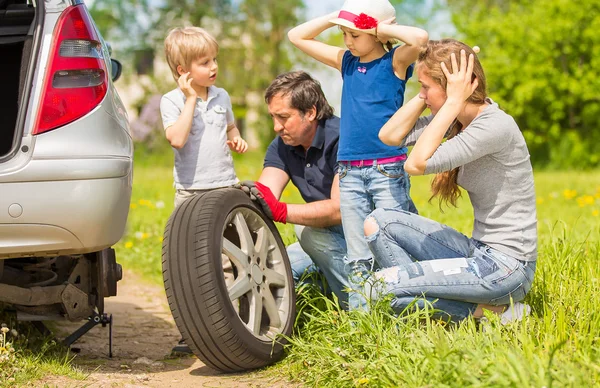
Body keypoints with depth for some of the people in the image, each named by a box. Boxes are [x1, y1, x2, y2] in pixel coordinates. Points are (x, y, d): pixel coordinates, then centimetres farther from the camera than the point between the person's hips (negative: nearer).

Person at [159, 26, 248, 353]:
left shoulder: (221, 96, 10)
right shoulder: (172, 101, -4)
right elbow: (177, 138, -20)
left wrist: (236, 139, 7)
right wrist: (191, 99, -17)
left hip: (225, 188, 4)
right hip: (190, 191, -3)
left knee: (227, 259, 4)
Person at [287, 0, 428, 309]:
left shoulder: (394, 61, -3)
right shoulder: (346, 62, 11)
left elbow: (420, 37, -25)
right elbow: (296, 37, 17)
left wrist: (382, 29, -11)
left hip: (388, 170, -5)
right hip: (350, 173, 5)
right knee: (358, 258, 7)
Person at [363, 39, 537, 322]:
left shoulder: (496, 126, -20)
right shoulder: (457, 120, 6)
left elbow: (417, 163, -26)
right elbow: (390, 135, 6)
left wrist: (453, 101, -20)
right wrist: (426, 95, -1)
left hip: (506, 266, -9)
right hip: (478, 252, 9)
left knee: (387, 281, -16)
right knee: (378, 222, 5)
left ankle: (490, 311, -7)